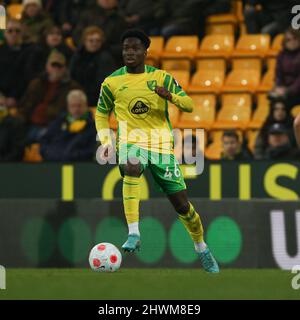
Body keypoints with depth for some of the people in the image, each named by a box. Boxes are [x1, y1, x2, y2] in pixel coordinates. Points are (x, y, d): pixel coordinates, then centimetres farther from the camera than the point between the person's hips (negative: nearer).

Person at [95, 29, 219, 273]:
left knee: (181, 204, 2)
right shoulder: (112, 83, 4)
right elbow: (102, 114, 17)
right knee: (131, 168, -38)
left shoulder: (161, 77, 3)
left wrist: (170, 96, -20)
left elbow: (189, 105, 0)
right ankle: (134, 233, -40)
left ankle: (202, 249, 27)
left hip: (162, 145, 1)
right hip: (131, 142, -1)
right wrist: (106, 140, 0)